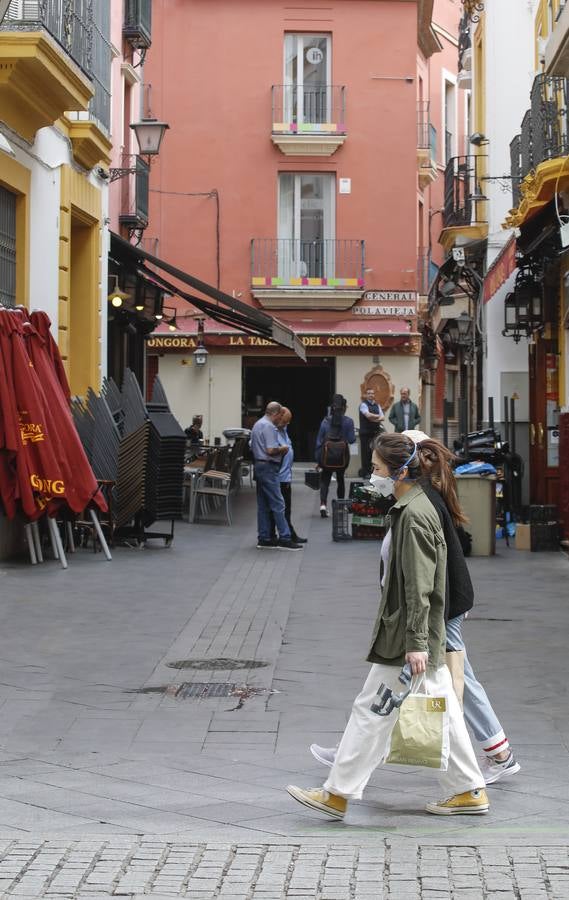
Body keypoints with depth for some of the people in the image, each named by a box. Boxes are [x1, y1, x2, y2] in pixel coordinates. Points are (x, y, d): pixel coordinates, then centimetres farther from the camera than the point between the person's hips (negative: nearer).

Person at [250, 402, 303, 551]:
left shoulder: (257, 424, 15)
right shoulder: (269, 427, -16)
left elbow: (252, 445, 22)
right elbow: (271, 450, -24)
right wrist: (282, 449, -5)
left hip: (259, 465, 10)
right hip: (268, 468, -10)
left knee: (263, 505, 10)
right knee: (277, 504, -8)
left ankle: (264, 539, 12)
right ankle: (284, 539, -9)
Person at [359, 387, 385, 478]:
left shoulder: (377, 405, 15)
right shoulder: (363, 404, -3)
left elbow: (382, 417, 4)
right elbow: (368, 415, -19)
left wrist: (374, 419, -15)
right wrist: (378, 416, -4)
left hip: (375, 432, 5)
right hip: (365, 432, -5)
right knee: (366, 452, -4)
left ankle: (373, 471, 12)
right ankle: (365, 472, 1)